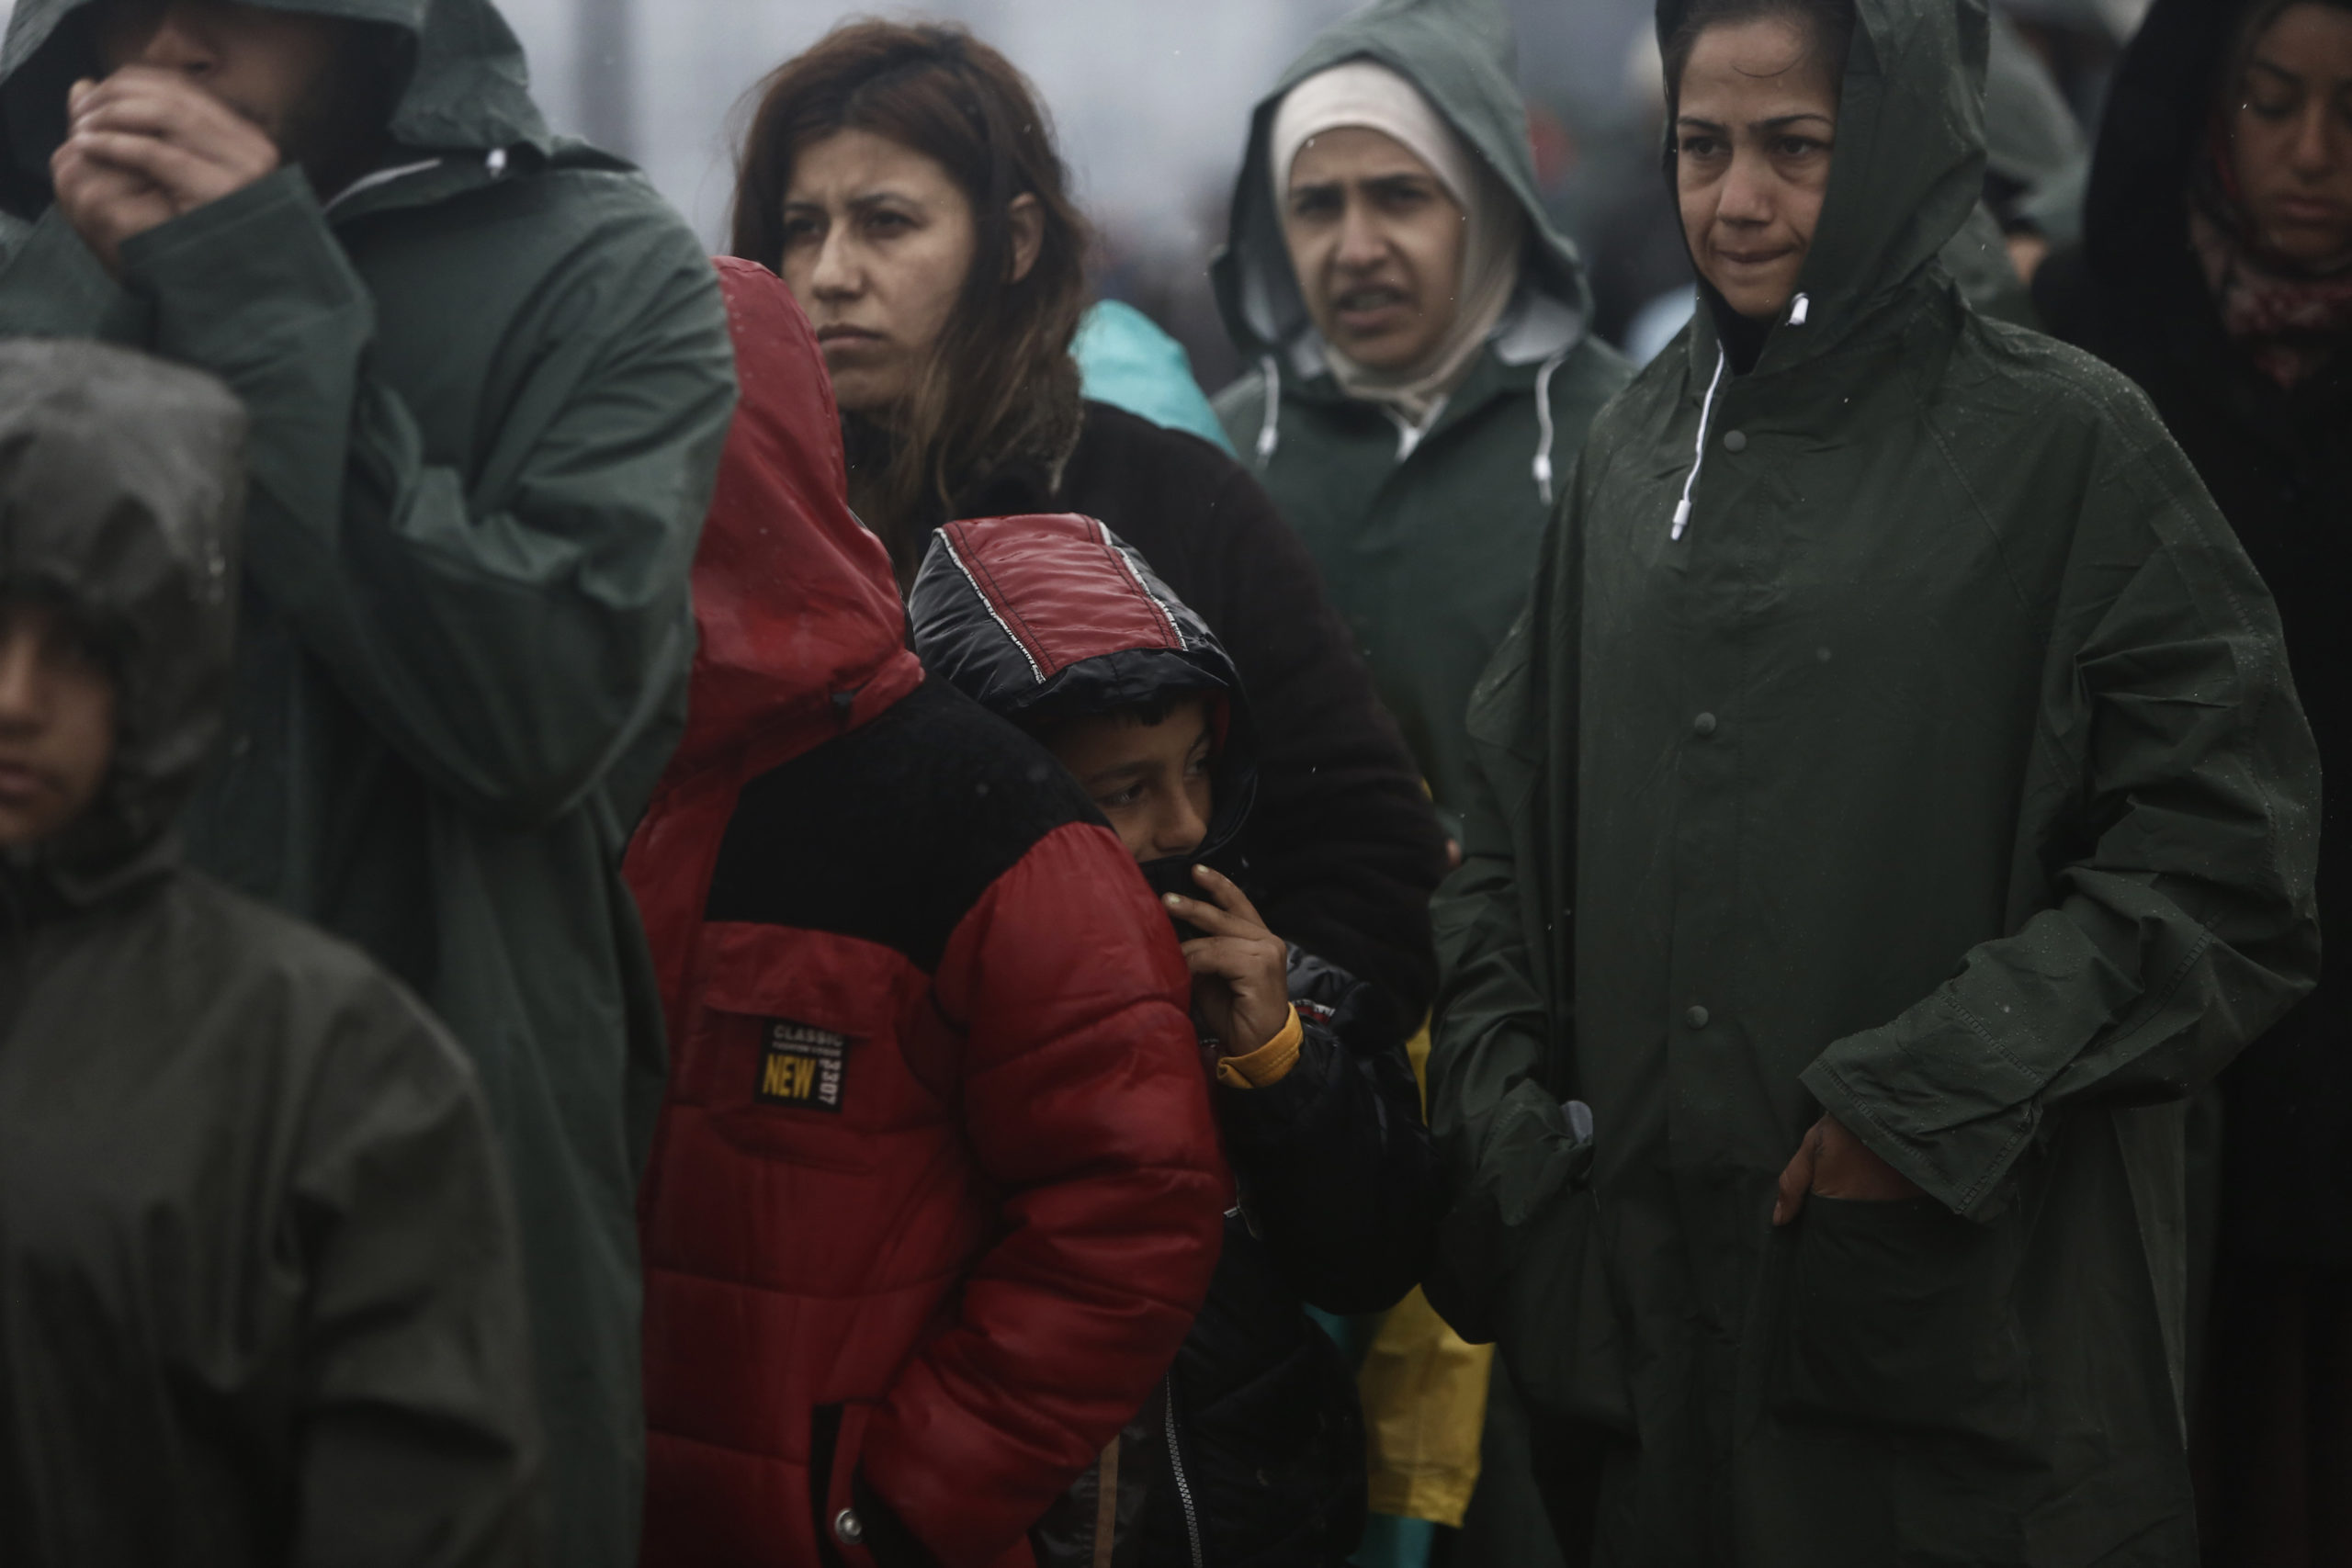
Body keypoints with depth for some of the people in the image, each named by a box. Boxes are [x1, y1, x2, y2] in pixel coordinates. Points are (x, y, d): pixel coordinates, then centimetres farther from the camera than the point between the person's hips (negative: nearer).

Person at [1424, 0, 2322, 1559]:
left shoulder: (2067, 446, -4)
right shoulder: (1635, 454, 12)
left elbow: (2228, 872, -9)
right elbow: (1516, 828, 18)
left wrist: (1932, 1097, -14)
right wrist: (1501, 1108, 5)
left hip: (1962, 1303, -4)